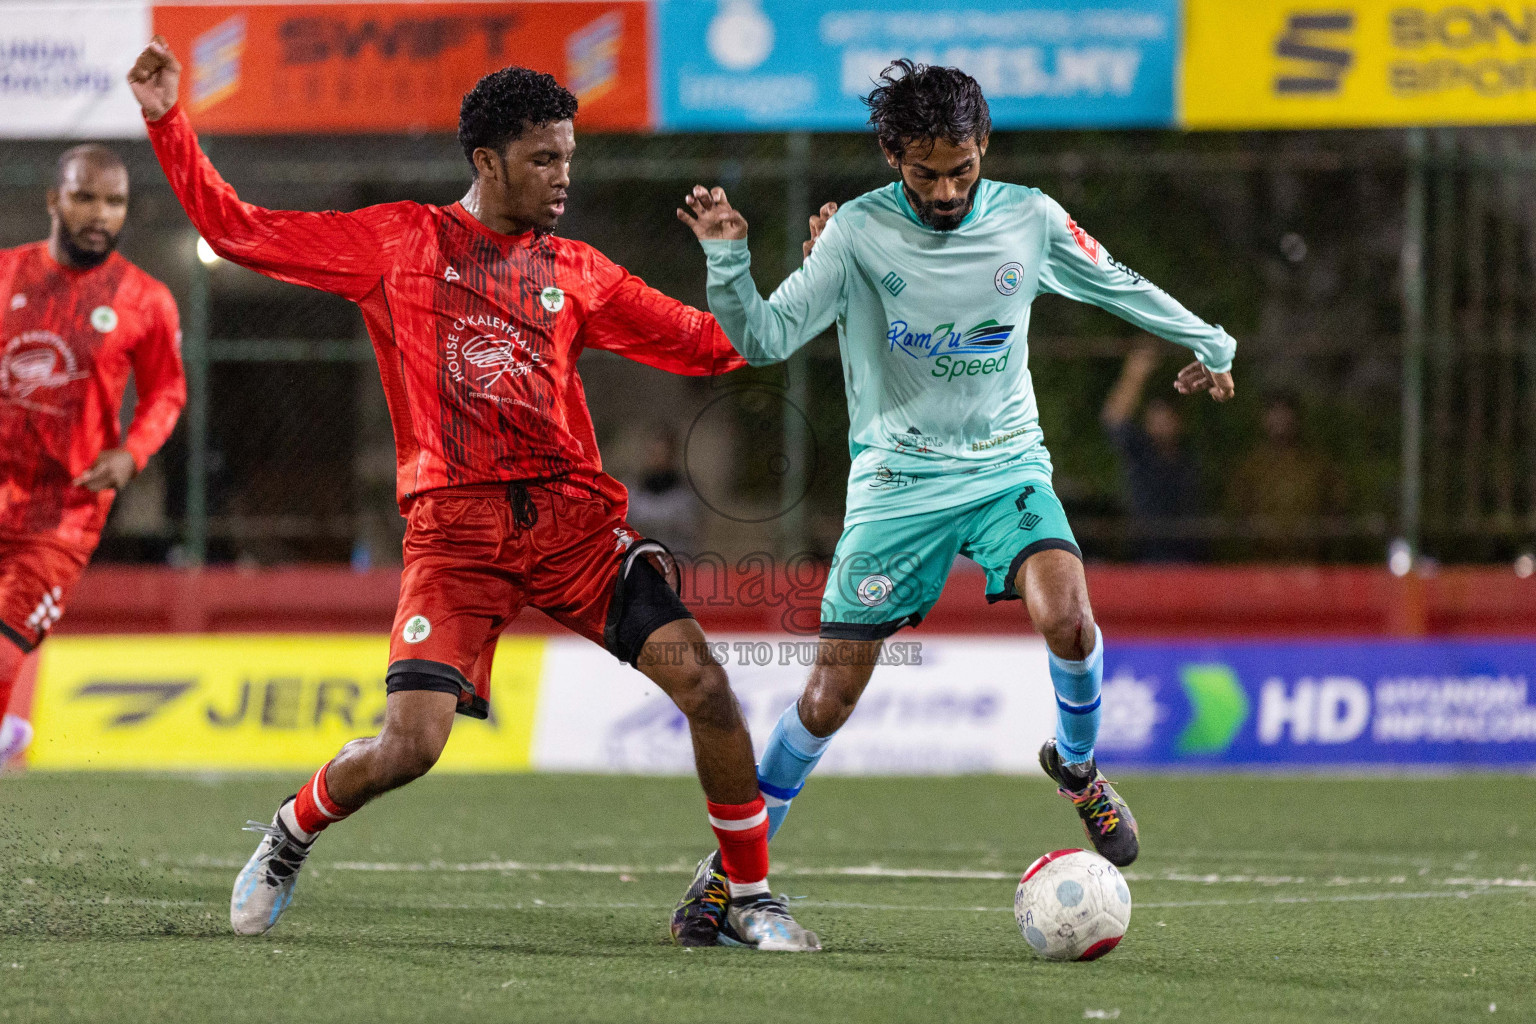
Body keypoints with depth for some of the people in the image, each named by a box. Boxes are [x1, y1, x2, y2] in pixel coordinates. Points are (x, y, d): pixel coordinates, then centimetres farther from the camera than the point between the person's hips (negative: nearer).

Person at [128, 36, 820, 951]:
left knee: (703, 682, -13)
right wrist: (168, 124, 2)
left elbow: (704, 343, 18)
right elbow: (237, 229, 8)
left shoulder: (575, 271, 15)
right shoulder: (399, 242, 7)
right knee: (410, 746, -15)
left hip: (574, 514, 3)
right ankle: (289, 837, 18)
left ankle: (752, 897, 4)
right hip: (455, 528, -3)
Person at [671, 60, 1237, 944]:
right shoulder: (858, 233, -10)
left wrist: (1210, 345, 26)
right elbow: (765, 339, -12)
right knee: (831, 695, -4)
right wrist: (727, 258, -29)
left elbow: (1117, 285, 14)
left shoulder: (1030, 219, -4)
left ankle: (1077, 764, 5)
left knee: (1067, 614, -27)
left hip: (1007, 465, 1)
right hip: (898, 479, -1)